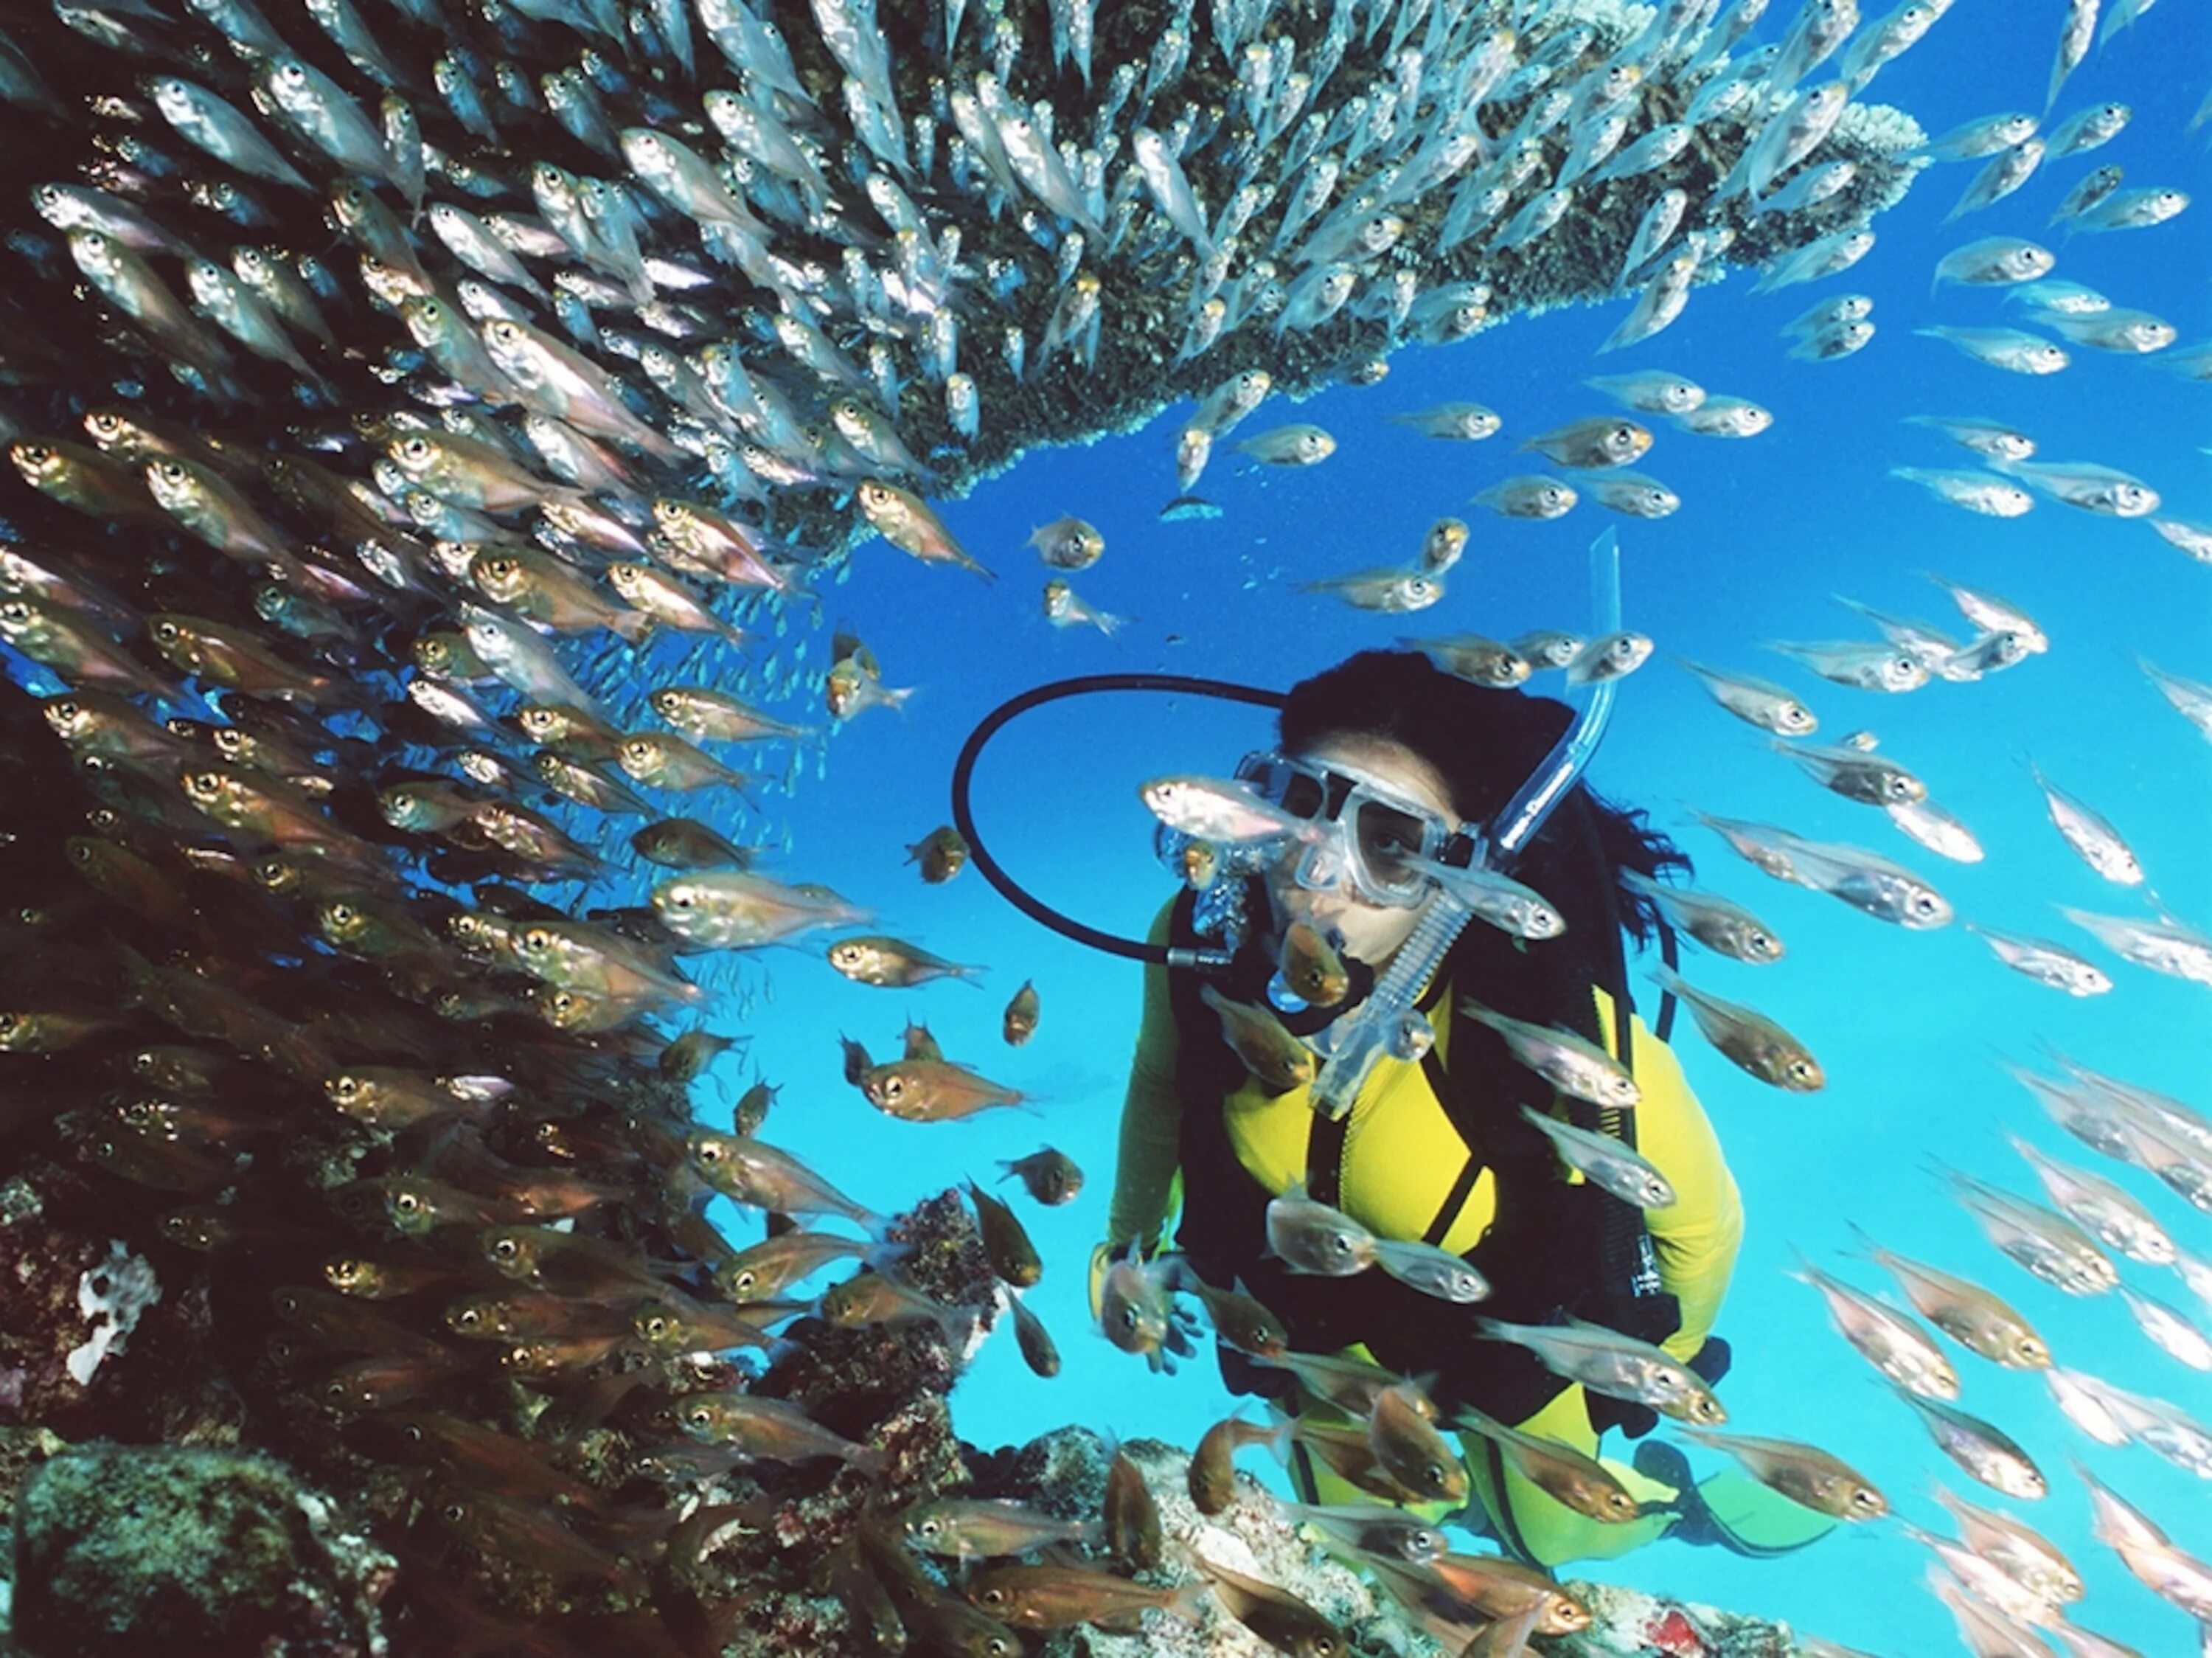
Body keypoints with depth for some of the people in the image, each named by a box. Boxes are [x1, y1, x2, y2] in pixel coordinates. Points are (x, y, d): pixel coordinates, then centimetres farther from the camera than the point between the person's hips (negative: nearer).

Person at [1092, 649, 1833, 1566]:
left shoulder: (1562, 1034, -41)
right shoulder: (1203, 939, -33)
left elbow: (1700, 1221, -18)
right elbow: (1162, 1078, -7)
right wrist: (1130, 1234, 9)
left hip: (1511, 1332, -2)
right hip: (1322, 1343, 3)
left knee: (1558, 1537, 29)